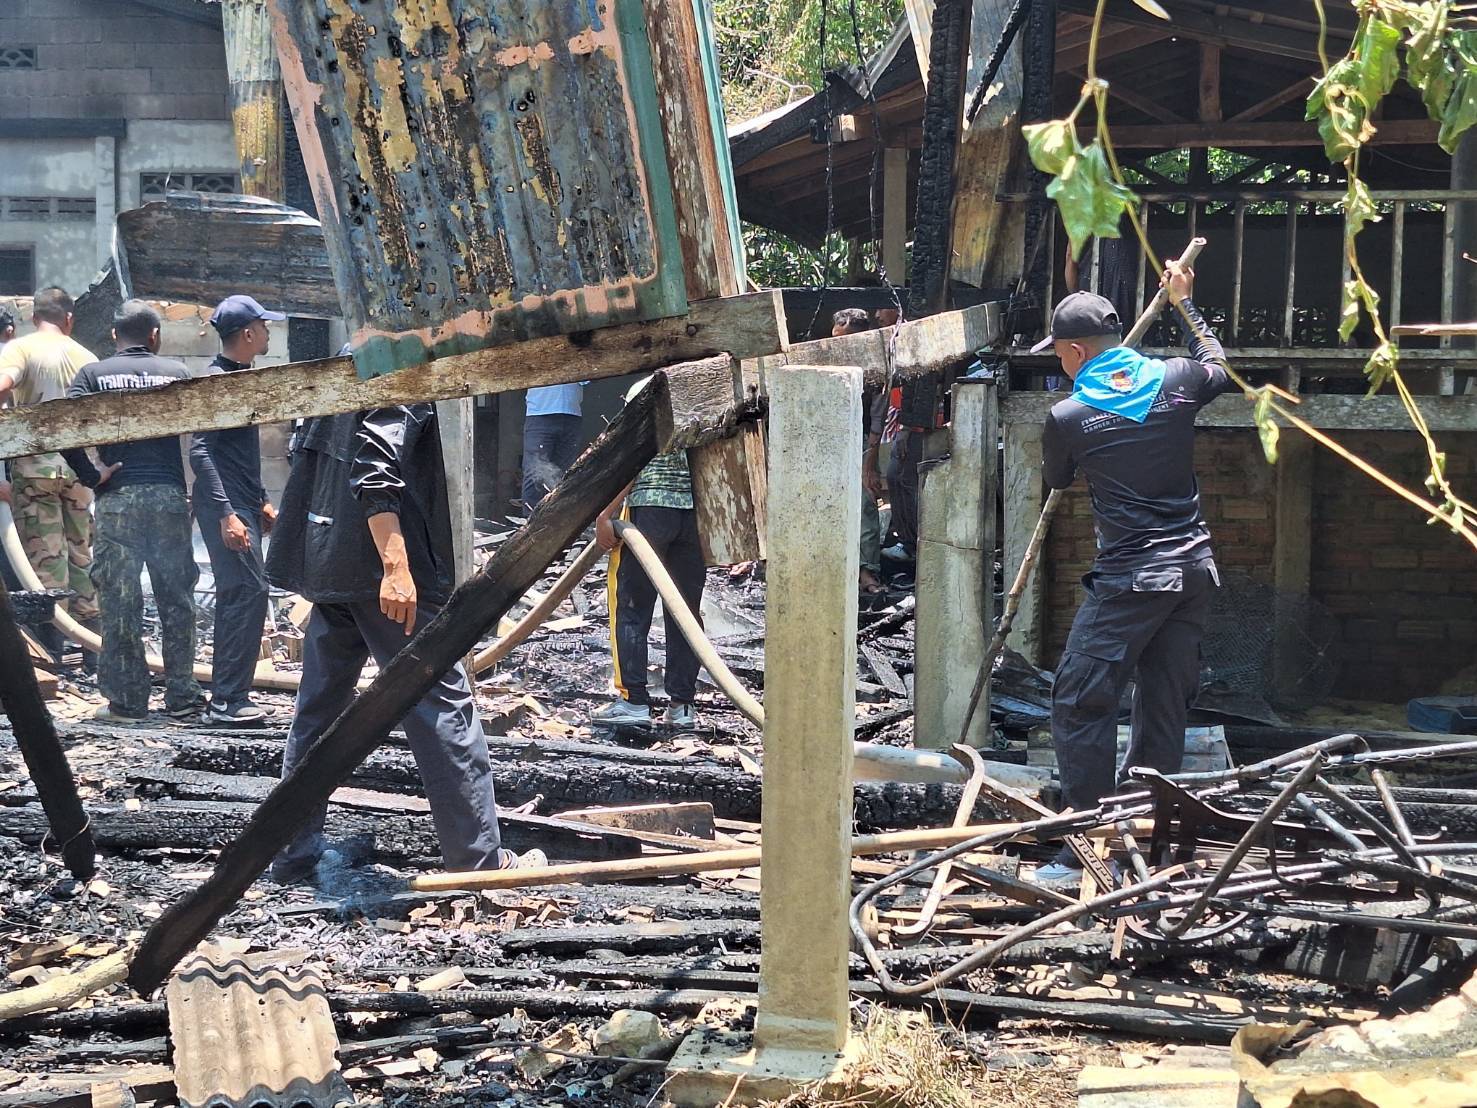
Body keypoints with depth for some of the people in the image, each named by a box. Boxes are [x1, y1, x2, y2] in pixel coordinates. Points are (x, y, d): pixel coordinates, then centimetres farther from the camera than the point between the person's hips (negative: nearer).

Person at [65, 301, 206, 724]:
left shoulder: (94, 374, 3)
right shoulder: (177, 372, 6)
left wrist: (91, 477, -4)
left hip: (117, 499, -1)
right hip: (169, 495, 1)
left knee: (120, 602, 3)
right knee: (176, 599, 8)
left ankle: (127, 701, 5)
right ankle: (181, 696, 11)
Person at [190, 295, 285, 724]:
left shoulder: (241, 378, 16)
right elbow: (201, 451, -19)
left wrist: (261, 501, 25)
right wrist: (226, 514, -24)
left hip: (242, 505, 10)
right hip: (225, 506, -10)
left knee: (237, 597, 11)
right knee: (248, 592, -13)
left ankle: (228, 697, 16)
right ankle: (227, 700, -12)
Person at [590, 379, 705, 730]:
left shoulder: (644, 391, -1)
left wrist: (606, 514, -9)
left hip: (649, 507, -5)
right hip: (697, 511, 5)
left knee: (631, 607, 3)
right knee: (687, 611, 10)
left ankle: (634, 700, -1)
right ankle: (682, 704, 11)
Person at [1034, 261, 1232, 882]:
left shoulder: (1068, 418, -8)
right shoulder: (1176, 382, 3)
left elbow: (1055, 480, 13)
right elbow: (1218, 367, 28)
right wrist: (1184, 302, 39)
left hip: (1130, 579, -6)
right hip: (1194, 570, 6)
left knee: (1082, 702, -1)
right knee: (1166, 704, 12)